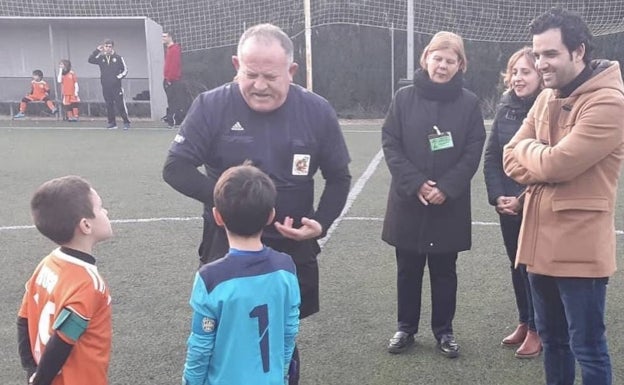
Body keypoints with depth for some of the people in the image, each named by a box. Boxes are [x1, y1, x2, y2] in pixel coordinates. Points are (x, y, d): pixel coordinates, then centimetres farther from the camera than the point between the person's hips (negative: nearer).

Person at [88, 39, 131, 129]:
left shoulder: (118, 57, 1)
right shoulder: (101, 58, 8)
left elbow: (125, 69, 5)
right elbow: (90, 60, -2)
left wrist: (119, 77, -10)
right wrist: (97, 50, -7)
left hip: (116, 86, -3)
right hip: (105, 87, 3)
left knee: (120, 104, -7)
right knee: (109, 105, 8)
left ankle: (126, 122, -2)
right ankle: (112, 123, 15)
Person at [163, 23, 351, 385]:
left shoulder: (317, 111, -7)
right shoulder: (211, 105, -12)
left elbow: (339, 177, 4)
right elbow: (176, 168, -9)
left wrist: (321, 223, -11)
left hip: (293, 250, 1)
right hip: (226, 248, -1)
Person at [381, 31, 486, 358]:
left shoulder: (469, 102, -1)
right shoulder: (404, 97, -1)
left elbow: (473, 151, -3)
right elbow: (390, 144, -4)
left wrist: (446, 188, -14)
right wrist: (416, 183, -14)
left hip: (450, 204, 0)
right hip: (408, 201, 1)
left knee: (444, 271, 12)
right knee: (408, 269, 12)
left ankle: (444, 331, 28)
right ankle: (406, 328, 29)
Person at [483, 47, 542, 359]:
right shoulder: (505, 108, 4)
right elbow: (491, 156, 5)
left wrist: (524, 200, -15)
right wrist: (497, 196, -6)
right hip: (507, 204, 5)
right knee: (516, 264, 15)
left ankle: (536, 330, 22)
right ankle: (524, 323, 31)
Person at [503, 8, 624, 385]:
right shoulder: (546, 98, 10)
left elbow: (555, 163, -22)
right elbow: (512, 159, 8)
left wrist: (527, 147, -2)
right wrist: (544, 168, -11)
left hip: (579, 247, -8)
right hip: (542, 239, 8)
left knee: (587, 347, 5)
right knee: (552, 338, 20)